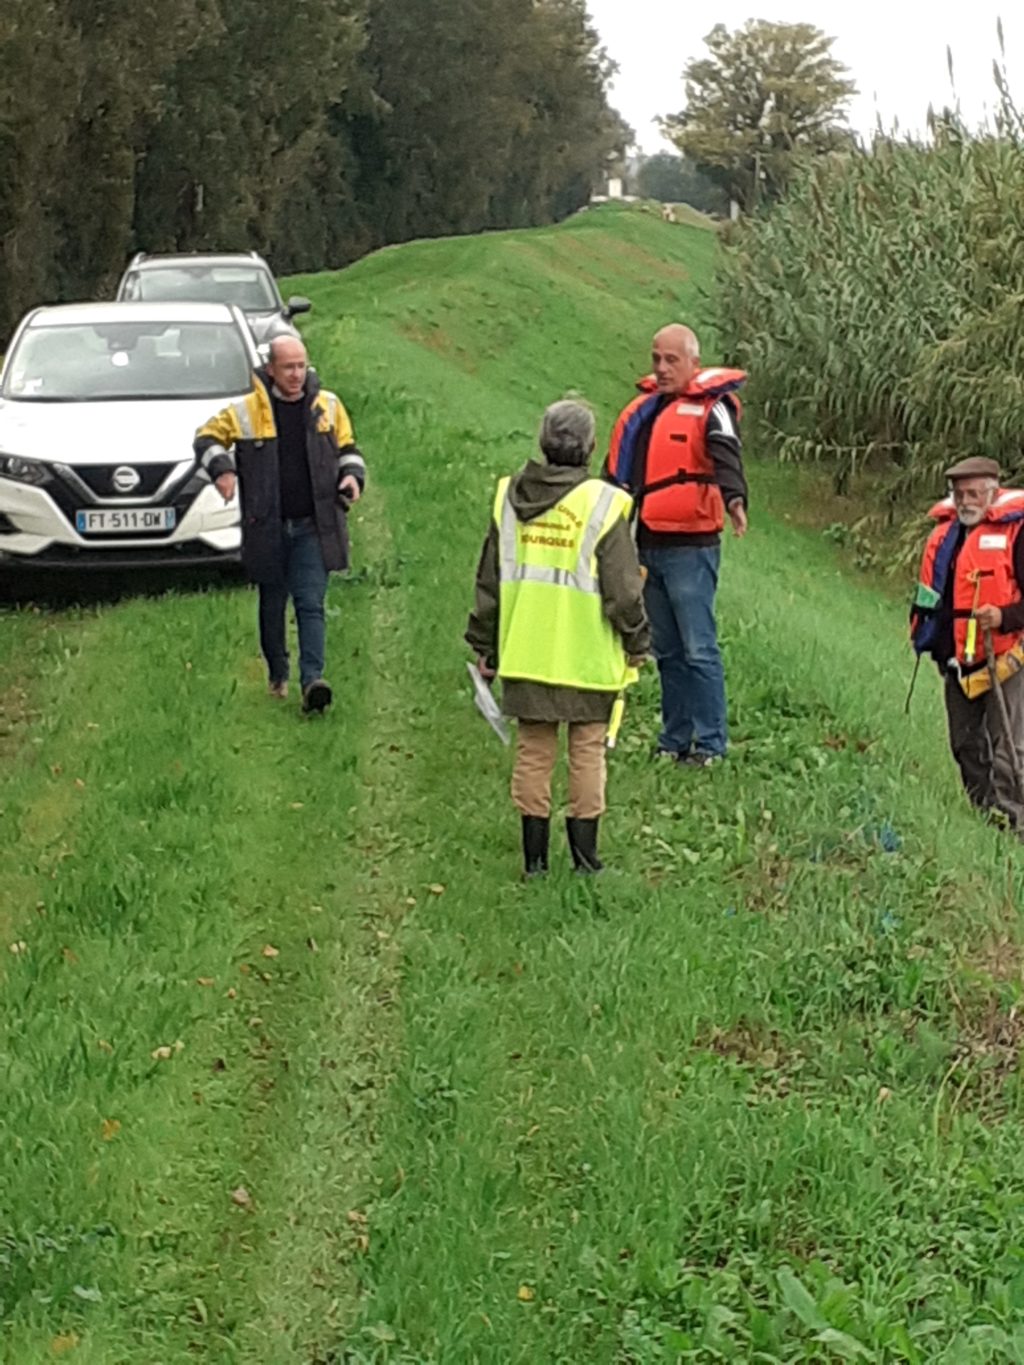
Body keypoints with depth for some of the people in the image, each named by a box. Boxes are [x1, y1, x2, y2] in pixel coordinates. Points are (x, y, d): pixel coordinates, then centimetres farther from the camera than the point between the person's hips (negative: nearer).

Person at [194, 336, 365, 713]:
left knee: (310, 603, -11)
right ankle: (277, 674, 30)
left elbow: (347, 448, 16)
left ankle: (312, 680, -19)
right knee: (272, 604, 13)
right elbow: (208, 437, 7)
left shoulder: (327, 405, 4)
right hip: (267, 528, 0)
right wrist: (221, 469, -11)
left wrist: (353, 476, -3)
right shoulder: (246, 410, -4)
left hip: (313, 527, 0)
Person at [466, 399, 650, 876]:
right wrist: (636, 643, 6)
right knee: (587, 748, 8)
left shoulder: (509, 497, 3)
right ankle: (584, 851, 12)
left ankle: (534, 855, 14)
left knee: (532, 749, 10)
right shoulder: (603, 504, -10)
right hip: (586, 655, -3)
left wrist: (485, 645, 16)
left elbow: (489, 580, 8)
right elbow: (623, 590, -8)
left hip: (524, 654, 3)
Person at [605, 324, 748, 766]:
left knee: (698, 649, -6)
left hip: (690, 547, -7)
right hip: (647, 545, 8)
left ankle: (710, 743, 1)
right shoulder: (642, 408, 14)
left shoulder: (709, 409, -8)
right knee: (666, 650, 14)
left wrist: (734, 498, -46)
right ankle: (675, 739, 21)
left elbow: (726, 457, -27)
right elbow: (616, 470, 25)